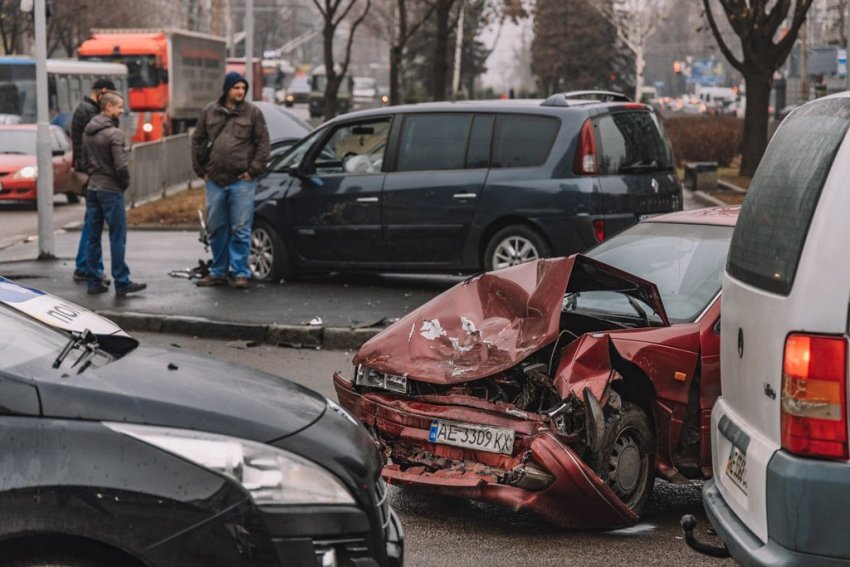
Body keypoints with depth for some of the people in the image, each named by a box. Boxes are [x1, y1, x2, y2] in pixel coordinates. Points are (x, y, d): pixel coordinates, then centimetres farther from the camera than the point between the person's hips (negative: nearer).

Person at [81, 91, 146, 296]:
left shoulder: (88, 131, 10)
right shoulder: (114, 133, -15)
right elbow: (121, 165, -20)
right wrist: (125, 183, -4)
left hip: (92, 189, 8)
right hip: (111, 190, -8)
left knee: (93, 238, 10)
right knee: (117, 238, -3)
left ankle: (93, 281, 13)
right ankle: (121, 283, -1)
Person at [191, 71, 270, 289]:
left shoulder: (252, 112, 2)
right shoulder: (209, 112, 9)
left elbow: (263, 143, 0)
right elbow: (197, 140, 14)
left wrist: (253, 170, -6)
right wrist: (201, 170, 7)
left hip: (242, 181, -3)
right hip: (215, 181, 3)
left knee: (240, 229, -4)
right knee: (216, 228, 9)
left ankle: (240, 273, 2)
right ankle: (218, 272, 18)